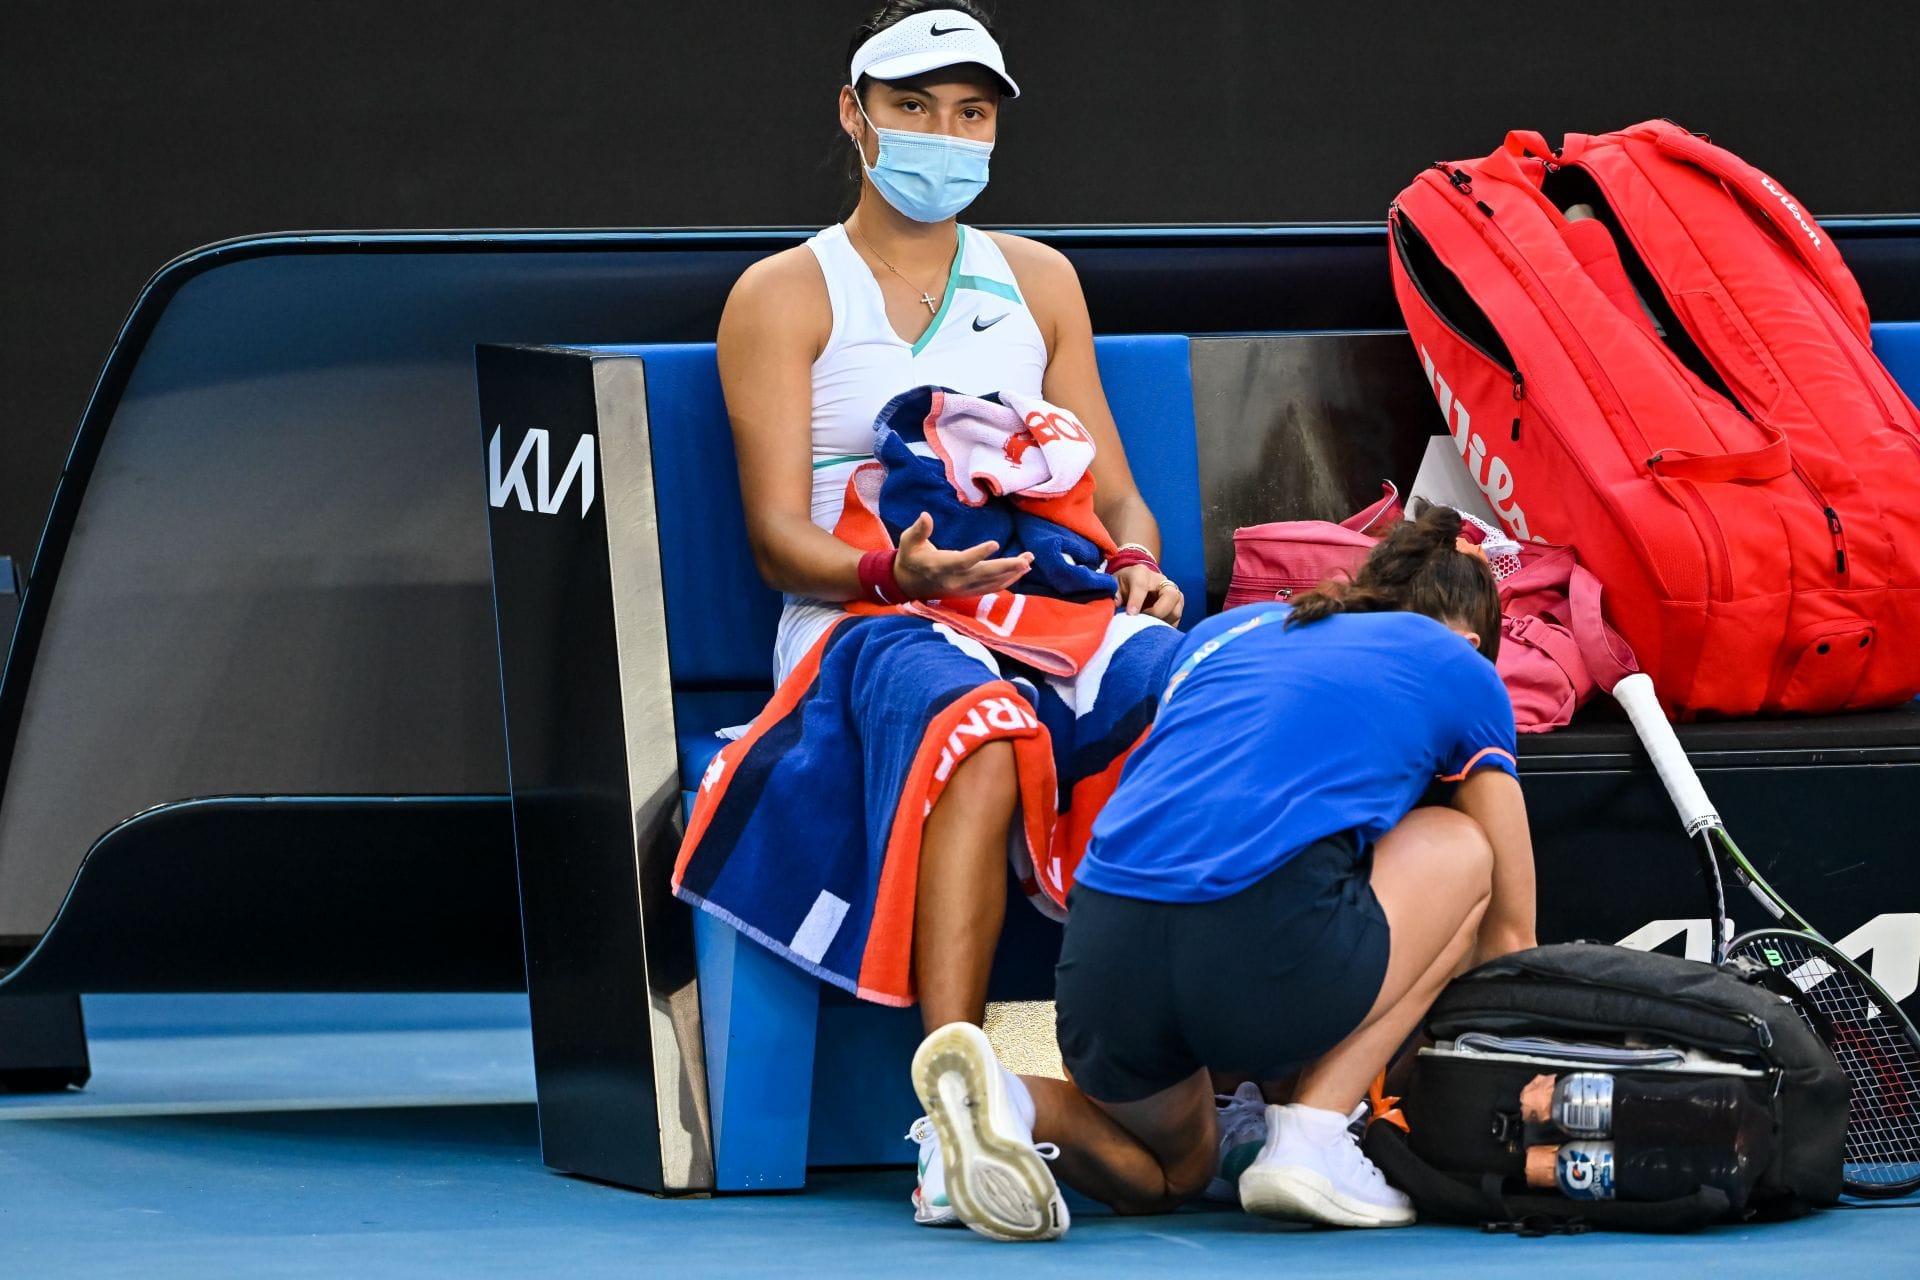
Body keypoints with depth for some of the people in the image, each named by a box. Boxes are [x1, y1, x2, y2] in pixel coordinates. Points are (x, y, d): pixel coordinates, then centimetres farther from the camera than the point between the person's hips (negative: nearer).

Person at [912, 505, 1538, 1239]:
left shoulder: (1228, 630, 31)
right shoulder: (1461, 668, 21)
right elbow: (1509, 930, 27)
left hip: (1101, 959, 5)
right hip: (1262, 951, -5)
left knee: (1170, 1173, 34)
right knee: (1462, 848, 25)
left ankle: (1012, 1101, -1)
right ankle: (1313, 1135, 9)